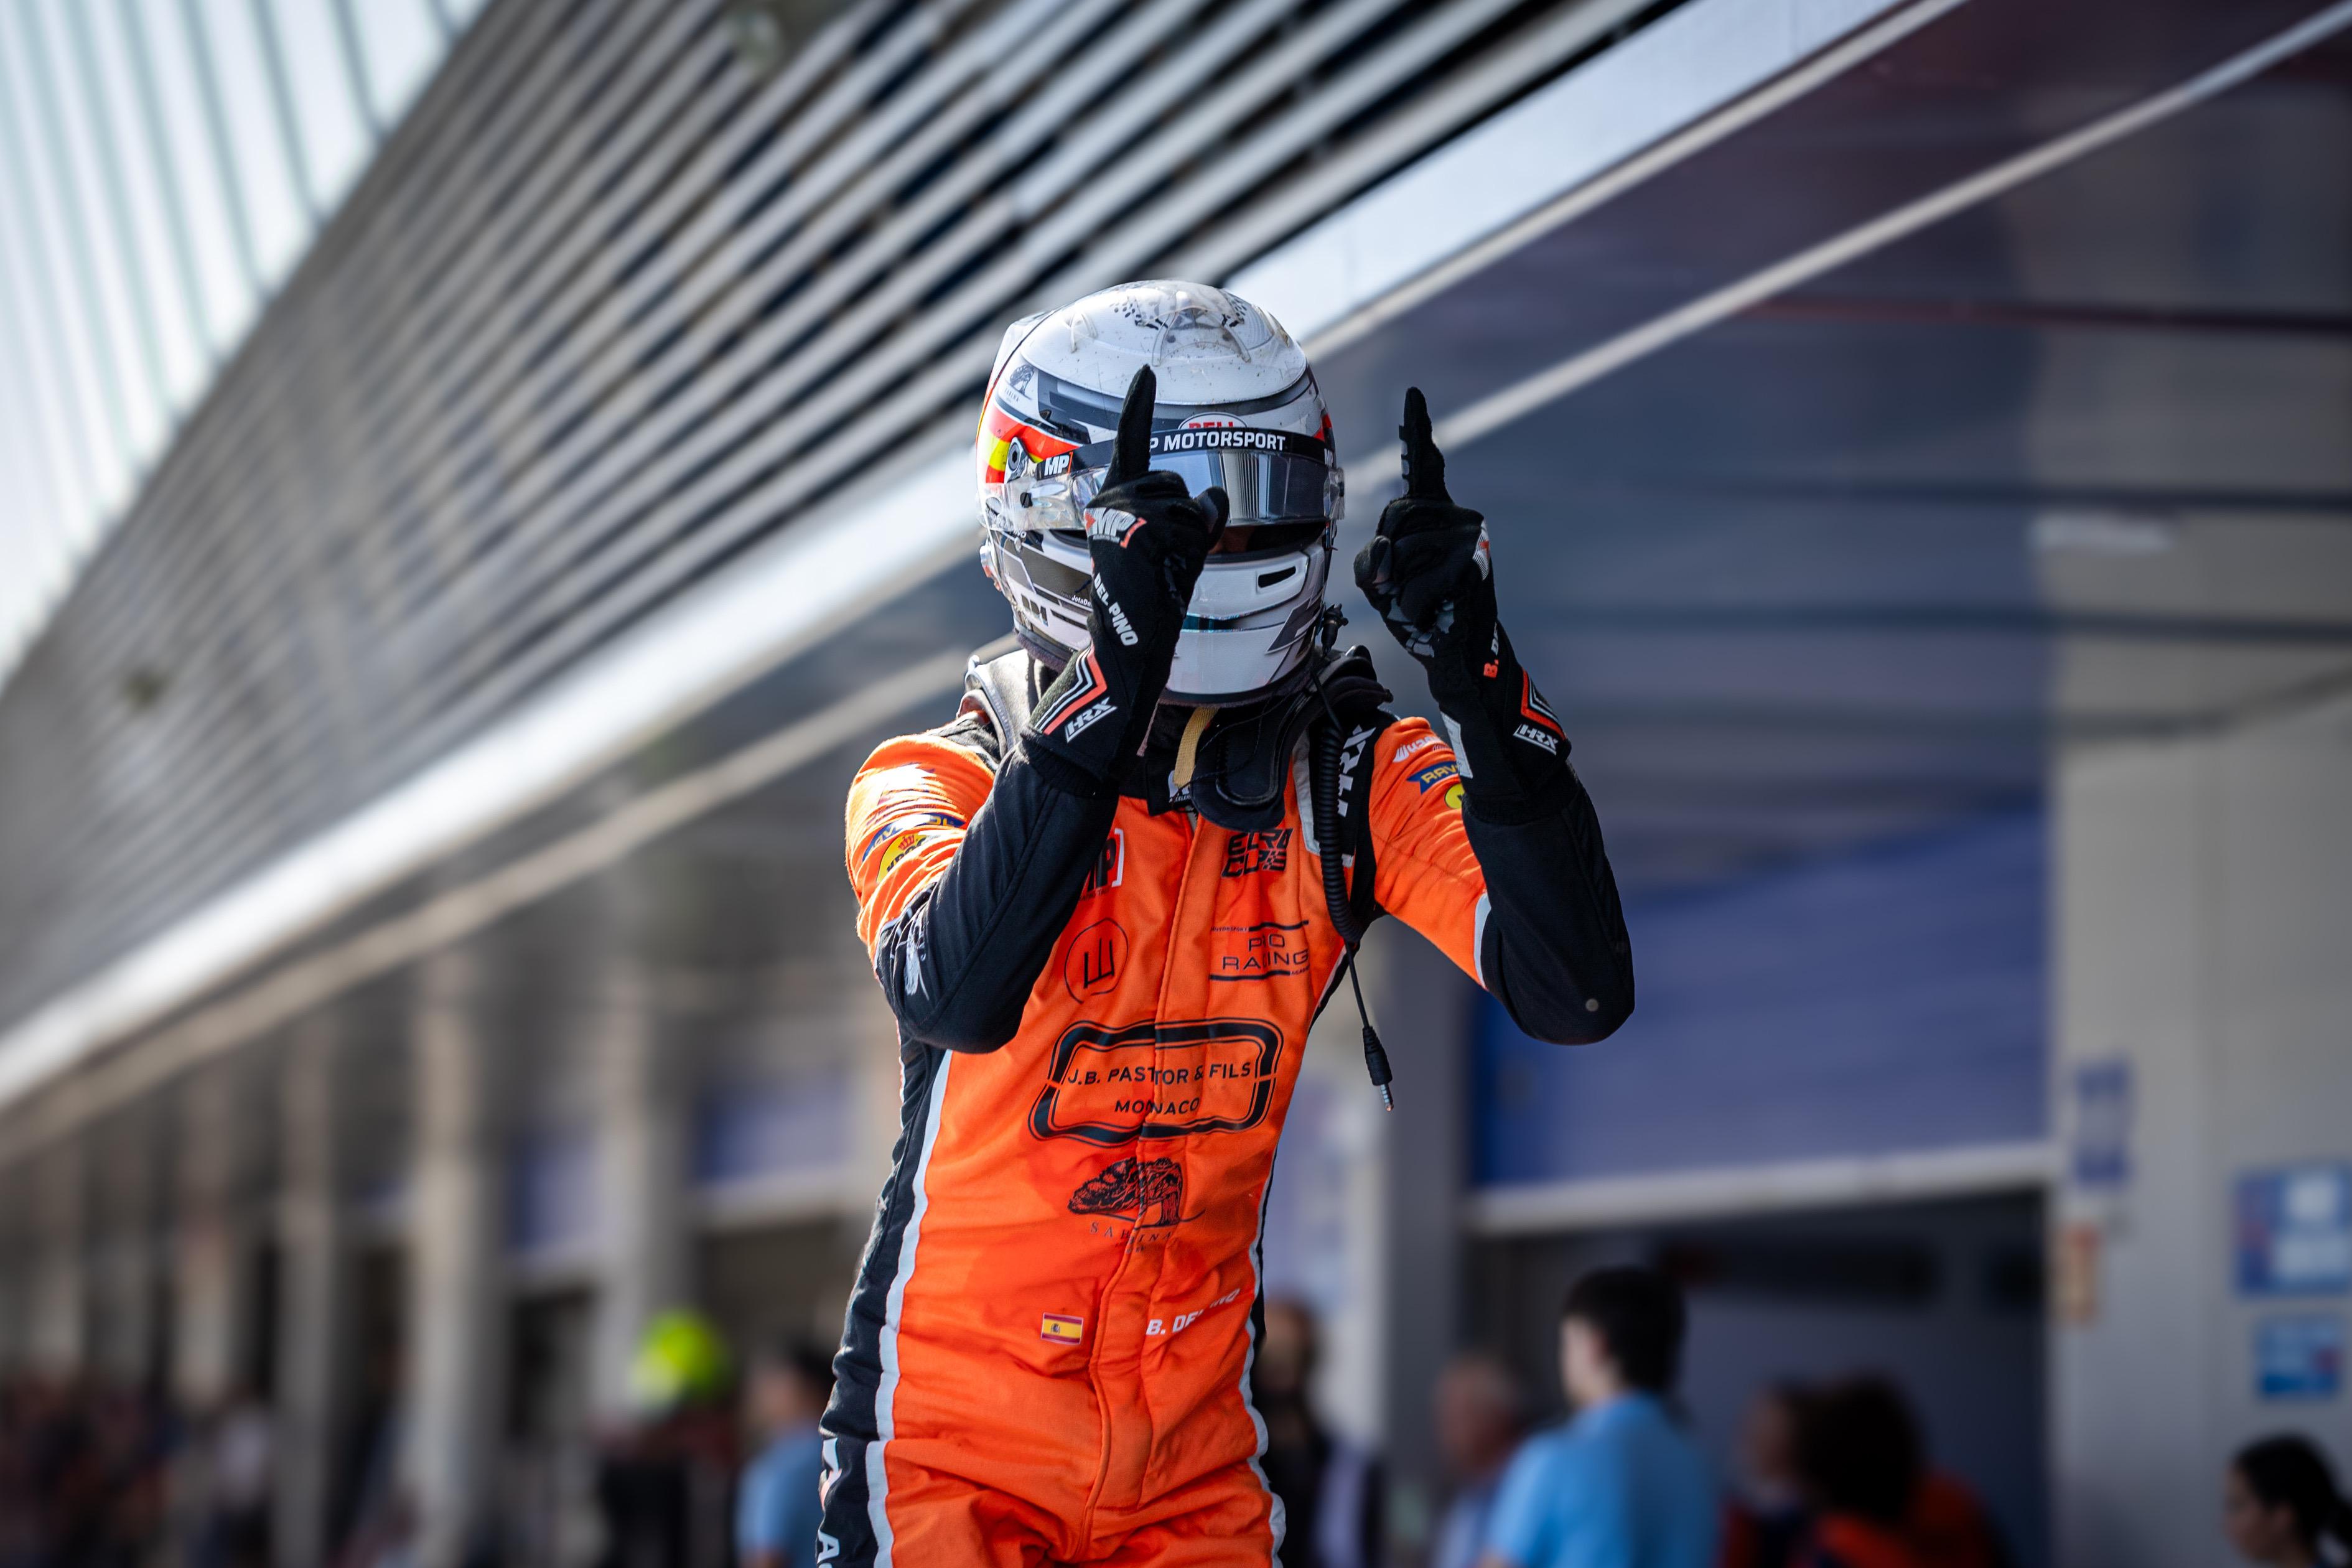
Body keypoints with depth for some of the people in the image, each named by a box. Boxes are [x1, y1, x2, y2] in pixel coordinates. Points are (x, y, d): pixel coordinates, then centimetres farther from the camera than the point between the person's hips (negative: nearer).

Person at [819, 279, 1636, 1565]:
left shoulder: (1354, 784, -3)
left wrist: (1477, 679, -28)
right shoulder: (937, 783, -11)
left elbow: (1576, 994, -18)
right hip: (955, 1448, -3)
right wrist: (1117, 680, -40)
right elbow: (953, 996, -33)